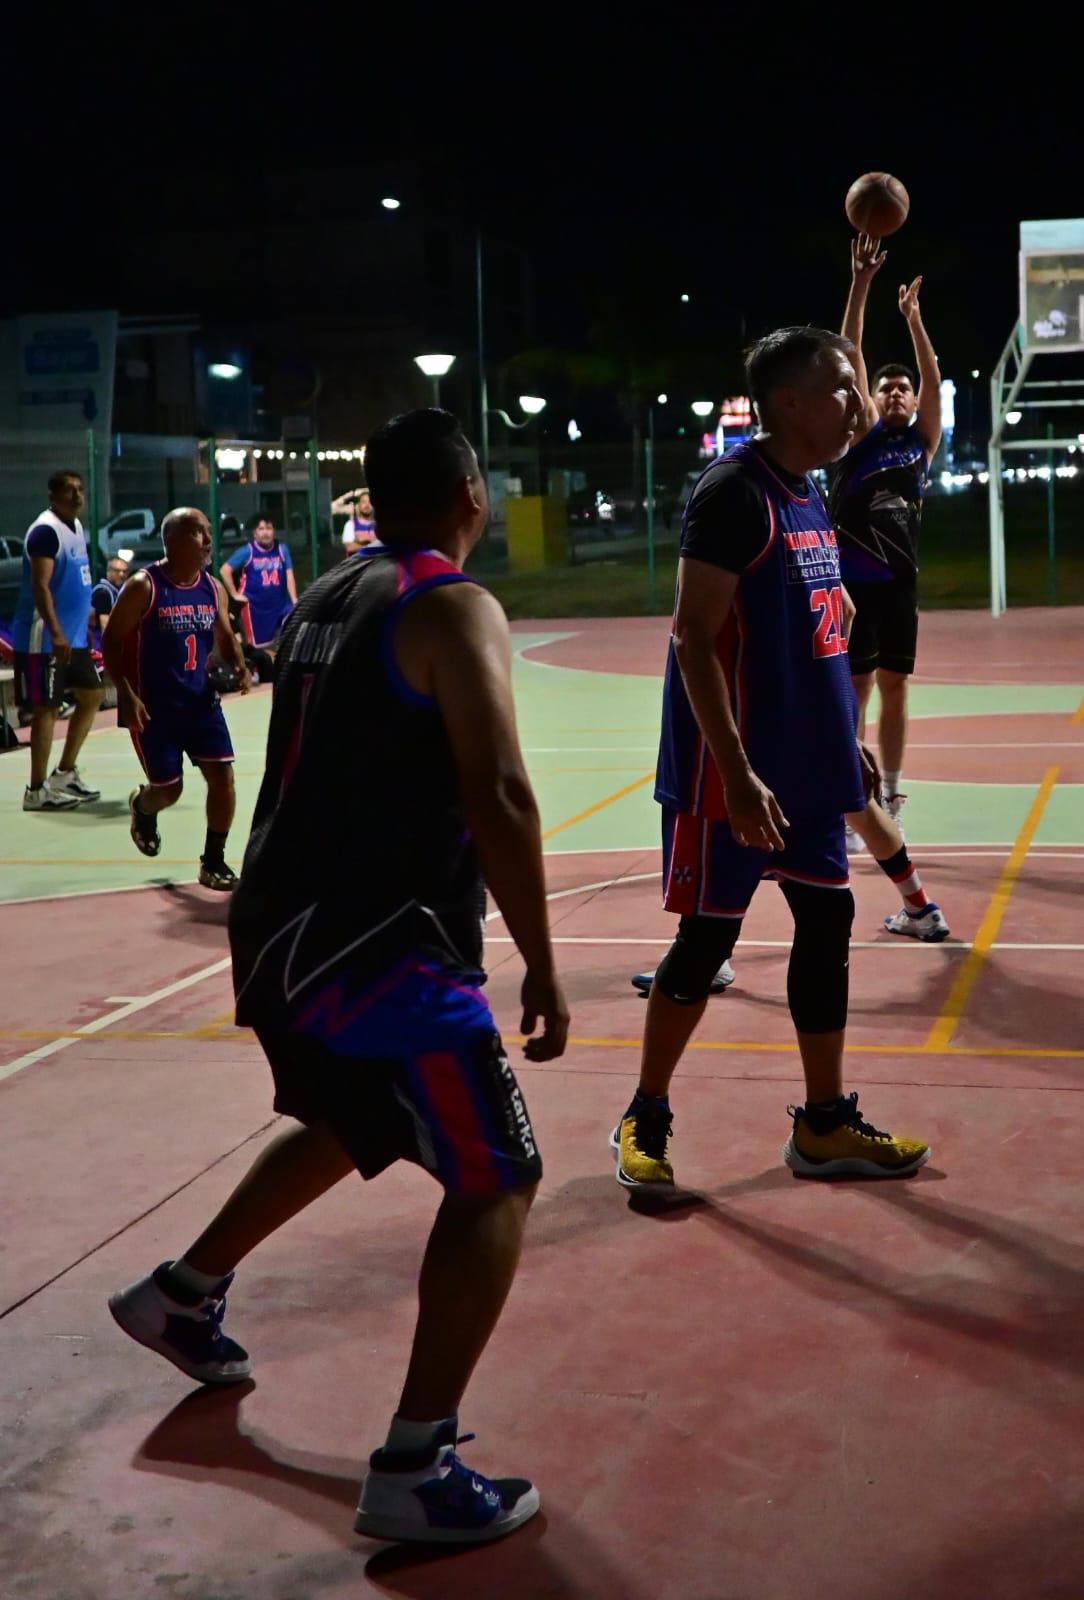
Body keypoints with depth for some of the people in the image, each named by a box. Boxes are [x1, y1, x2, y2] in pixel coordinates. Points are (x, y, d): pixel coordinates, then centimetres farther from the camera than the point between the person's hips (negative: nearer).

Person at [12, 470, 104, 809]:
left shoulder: (75, 526, 14)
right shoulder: (46, 529, -16)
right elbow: (39, 585, -23)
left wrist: (85, 619, 24)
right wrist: (56, 633, -30)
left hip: (75, 637, 10)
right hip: (46, 639, -10)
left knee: (91, 696, 14)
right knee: (46, 708, -6)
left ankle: (64, 774, 23)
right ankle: (37, 790, 1)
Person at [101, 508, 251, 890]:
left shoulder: (212, 588, 2)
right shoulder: (144, 587, -15)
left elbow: (225, 636, 15)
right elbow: (111, 641, -12)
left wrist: (239, 667, -6)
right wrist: (126, 695, -21)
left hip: (200, 699, 5)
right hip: (153, 705, -5)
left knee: (222, 776, -5)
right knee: (169, 789, 3)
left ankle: (213, 862, 9)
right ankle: (142, 806, 41)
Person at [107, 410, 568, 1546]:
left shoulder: (326, 597, 14)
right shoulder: (454, 608, -11)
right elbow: (498, 801, -20)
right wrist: (542, 971, -13)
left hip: (279, 925, 9)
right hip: (372, 946, -9)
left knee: (345, 1127, 32)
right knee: (497, 1181, -1)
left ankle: (181, 1296, 46)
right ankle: (414, 1474, -3)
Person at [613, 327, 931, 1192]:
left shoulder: (811, 496, 12)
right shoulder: (734, 491, -16)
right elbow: (694, 640, -21)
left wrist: (846, 738, 18)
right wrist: (737, 775, -25)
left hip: (808, 763, 9)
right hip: (736, 770, -9)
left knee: (827, 921, 11)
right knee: (709, 937, -1)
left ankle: (825, 1124, 22)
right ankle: (644, 1119, 17)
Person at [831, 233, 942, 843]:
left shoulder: (922, 441, 9)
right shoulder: (861, 434, 0)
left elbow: (933, 377, -3)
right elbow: (850, 357, -8)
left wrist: (913, 316, -10)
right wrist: (862, 283, -15)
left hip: (900, 581, 3)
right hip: (853, 579, -3)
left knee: (894, 685, 8)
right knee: (855, 687, -2)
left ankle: (891, 796, 16)